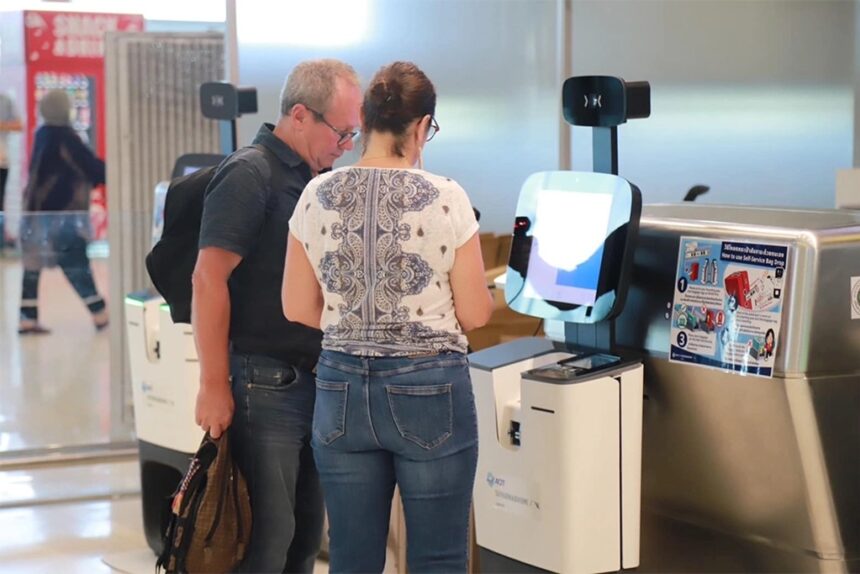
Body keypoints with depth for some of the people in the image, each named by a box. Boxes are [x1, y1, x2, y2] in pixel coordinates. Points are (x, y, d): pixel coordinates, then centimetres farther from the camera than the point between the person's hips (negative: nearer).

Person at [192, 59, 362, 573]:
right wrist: (214, 386, -21)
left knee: (307, 532, 13)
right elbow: (209, 280, -18)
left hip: (315, 381, 8)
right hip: (264, 384, -8)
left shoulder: (320, 179, 13)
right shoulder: (250, 175, -12)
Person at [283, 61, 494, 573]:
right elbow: (474, 314, -6)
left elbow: (298, 309, 5)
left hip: (342, 387, 4)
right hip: (428, 390, -3)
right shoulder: (446, 198, -10)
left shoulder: (317, 196, -1)